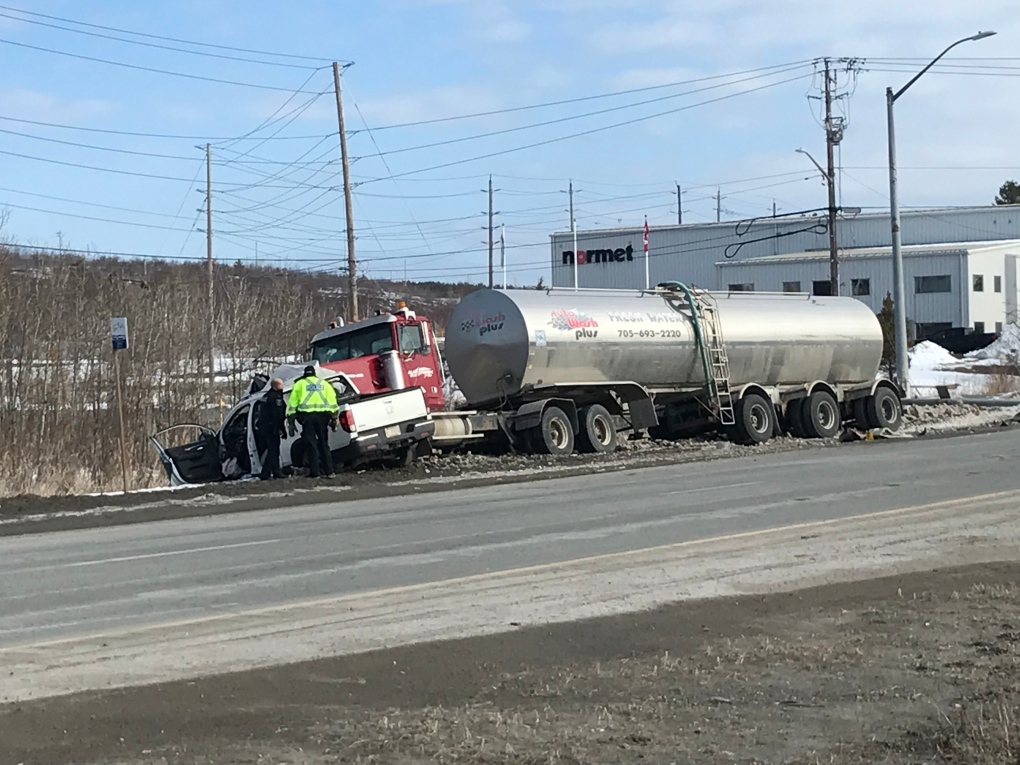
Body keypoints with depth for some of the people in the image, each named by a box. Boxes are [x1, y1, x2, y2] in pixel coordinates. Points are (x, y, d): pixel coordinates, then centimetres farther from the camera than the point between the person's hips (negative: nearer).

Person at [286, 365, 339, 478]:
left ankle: (314, 472, -2)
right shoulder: (324, 384, 20)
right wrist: (334, 417, 12)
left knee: (311, 444, 1)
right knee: (323, 443, 10)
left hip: (306, 415, -2)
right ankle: (329, 471, 5)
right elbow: (333, 401, 12)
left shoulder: (299, 384, 13)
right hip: (322, 415, 2)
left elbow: (292, 402, 7)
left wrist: (291, 418, 7)